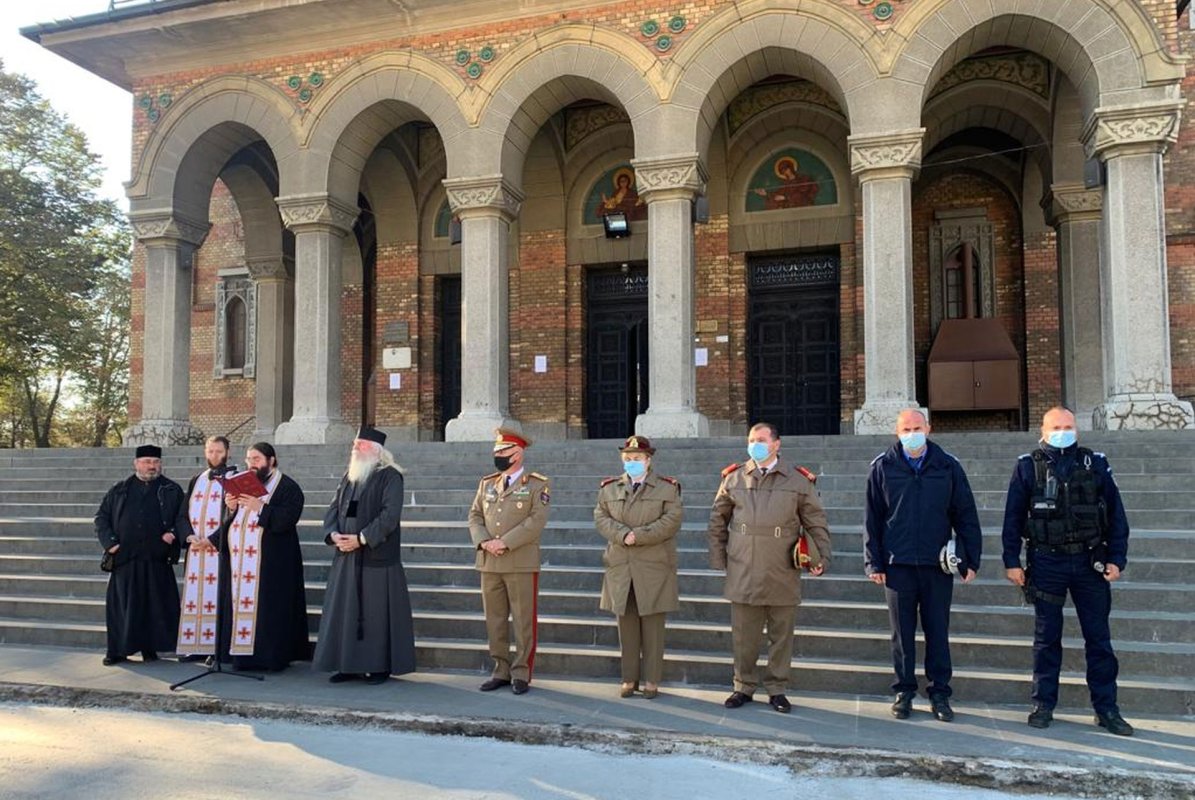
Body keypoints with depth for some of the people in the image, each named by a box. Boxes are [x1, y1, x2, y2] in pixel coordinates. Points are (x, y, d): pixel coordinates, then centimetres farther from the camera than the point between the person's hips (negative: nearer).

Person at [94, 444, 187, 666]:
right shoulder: (119, 491, 11)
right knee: (122, 605, 4)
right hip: (125, 558, 1)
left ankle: (150, 649, 11)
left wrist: (174, 533, -13)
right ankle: (117, 650, 12)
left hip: (157, 559, -1)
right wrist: (109, 542, 0)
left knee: (154, 604, 2)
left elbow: (182, 517, 5)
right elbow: (102, 517, 13)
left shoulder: (172, 491, 8)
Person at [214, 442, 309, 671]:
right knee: (241, 606, 4)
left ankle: (271, 656, 0)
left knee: (267, 607, -6)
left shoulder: (287, 487, -2)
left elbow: (288, 518, -16)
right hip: (239, 558, 6)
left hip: (270, 561, -6)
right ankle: (243, 655, 9)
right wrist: (231, 508, -1)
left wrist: (260, 507, -21)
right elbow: (230, 522, 19)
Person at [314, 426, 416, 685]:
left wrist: (361, 538, -19)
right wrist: (333, 534, -7)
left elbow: (391, 513, -16)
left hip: (376, 555, -7)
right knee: (345, 610, 7)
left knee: (377, 611, -2)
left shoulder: (389, 476, -7)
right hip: (347, 557, 7)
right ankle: (349, 664, 16)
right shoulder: (348, 477, 16)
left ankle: (380, 666, 7)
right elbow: (334, 508, 13)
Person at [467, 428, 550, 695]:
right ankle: (501, 670, 19)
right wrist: (483, 541, -8)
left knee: (523, 621, 1)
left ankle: (521, 673, 10)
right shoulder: (487, 483, 14)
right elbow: (475, 516, 11)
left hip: (521, 564, -5)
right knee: (494, 620, 9)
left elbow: (537, 521, -12)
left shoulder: (537, 485, -2)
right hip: (489, 563, 5)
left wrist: (505, 542, -17)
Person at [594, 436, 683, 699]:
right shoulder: (609, 488, 12)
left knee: (652, 626, 2)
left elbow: (671, 521, -8)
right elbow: (601, 518, 3)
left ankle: (652, 680, 11)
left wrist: (639, 535, -16)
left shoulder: (667, 488, 2)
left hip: (654, 568, -2)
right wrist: (623, 535, -15)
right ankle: (629, 678, 16)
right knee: (626, 625, 7)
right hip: (620, 567, 3)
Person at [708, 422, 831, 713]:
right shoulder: (733, 478, 6)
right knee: (744, 635, 8)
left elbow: (816, 522, 6)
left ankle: (777, 689, 22)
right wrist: (718, 559, 8)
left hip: (783, 575, -1)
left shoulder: (799, 480, 3)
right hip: (743, 574, 1)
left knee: (782, 636, 8)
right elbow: (717, 520, 12)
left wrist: (823, 557, -3)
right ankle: (744, 686, 23)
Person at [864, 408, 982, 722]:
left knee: (938, 632, 8)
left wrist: (971, 559, 0)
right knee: (902, 633, 8)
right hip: (898, 564, 0)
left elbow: (966, 516, 5)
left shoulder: (948, 466, 2)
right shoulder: (882, 467, 1)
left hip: (937, 565, 0)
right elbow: (872, 518, 2)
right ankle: (904, 691, 20)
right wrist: (874, 562, -2)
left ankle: (939, 693, 20)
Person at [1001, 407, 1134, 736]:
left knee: (1099, 637, 6)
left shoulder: (1096, 464, 5)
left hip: (1090, 562, 1)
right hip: (1046, 563, -1)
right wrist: (1012, 561, -2)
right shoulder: (1028, 467, 1)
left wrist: (1116, 558, -1)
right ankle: (1043, 704, 17)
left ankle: (1106, 708, 16)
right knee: (1046, 638, 7)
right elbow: (1013, 518, 2)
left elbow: (1116, 515, 6)